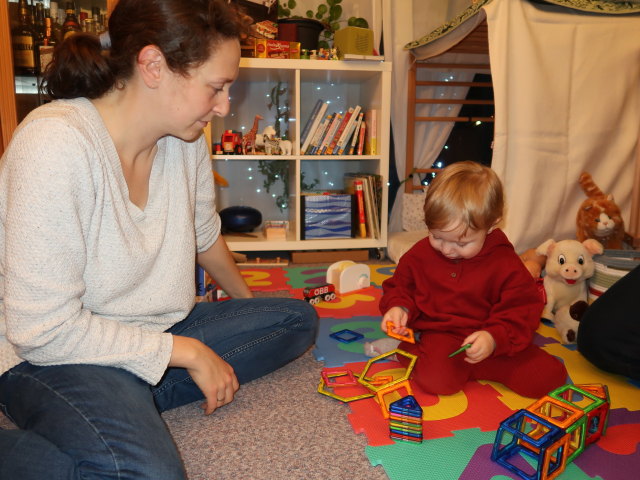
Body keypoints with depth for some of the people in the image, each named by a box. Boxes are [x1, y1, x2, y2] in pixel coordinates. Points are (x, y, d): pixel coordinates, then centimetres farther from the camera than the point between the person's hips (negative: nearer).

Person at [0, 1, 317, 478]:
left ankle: (130, 404, -9)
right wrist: (187, 351, -17)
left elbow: (204, 236, 16)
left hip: (155, 330, 9)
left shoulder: (184, 137, -3)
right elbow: (42, 330, -23)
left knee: (298, 319, 1)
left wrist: (248, 302, 32)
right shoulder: (55, 144, -25)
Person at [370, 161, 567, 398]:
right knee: (437, 379, -33)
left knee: (549, 375, -15)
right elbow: (400, 286, 12)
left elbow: (522, 309, -7)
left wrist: (495, 338, -25)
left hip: (487, 340, 3)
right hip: (438, 334, -2)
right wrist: (398, 307, -11)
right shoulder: (420, 254, -2)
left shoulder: (505, 264, -9)